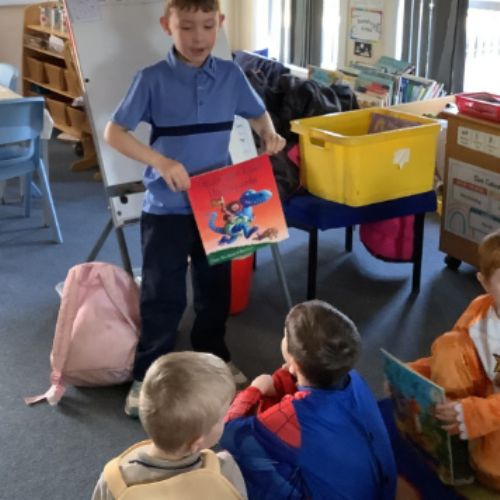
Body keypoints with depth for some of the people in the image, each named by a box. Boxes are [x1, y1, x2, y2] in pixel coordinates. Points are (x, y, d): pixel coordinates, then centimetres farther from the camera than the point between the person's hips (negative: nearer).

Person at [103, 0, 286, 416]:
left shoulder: (231, 75, -1)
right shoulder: (153, 79, -11)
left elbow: (258, 114, 15)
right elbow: (114, 132, -13)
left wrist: (270, 135, -7)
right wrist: (160, 162, -26)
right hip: (167, 207, -3)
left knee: (216, 287, 18)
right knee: (163, 295, 2)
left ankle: (214, 356, 38)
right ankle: (147, 376, 17)